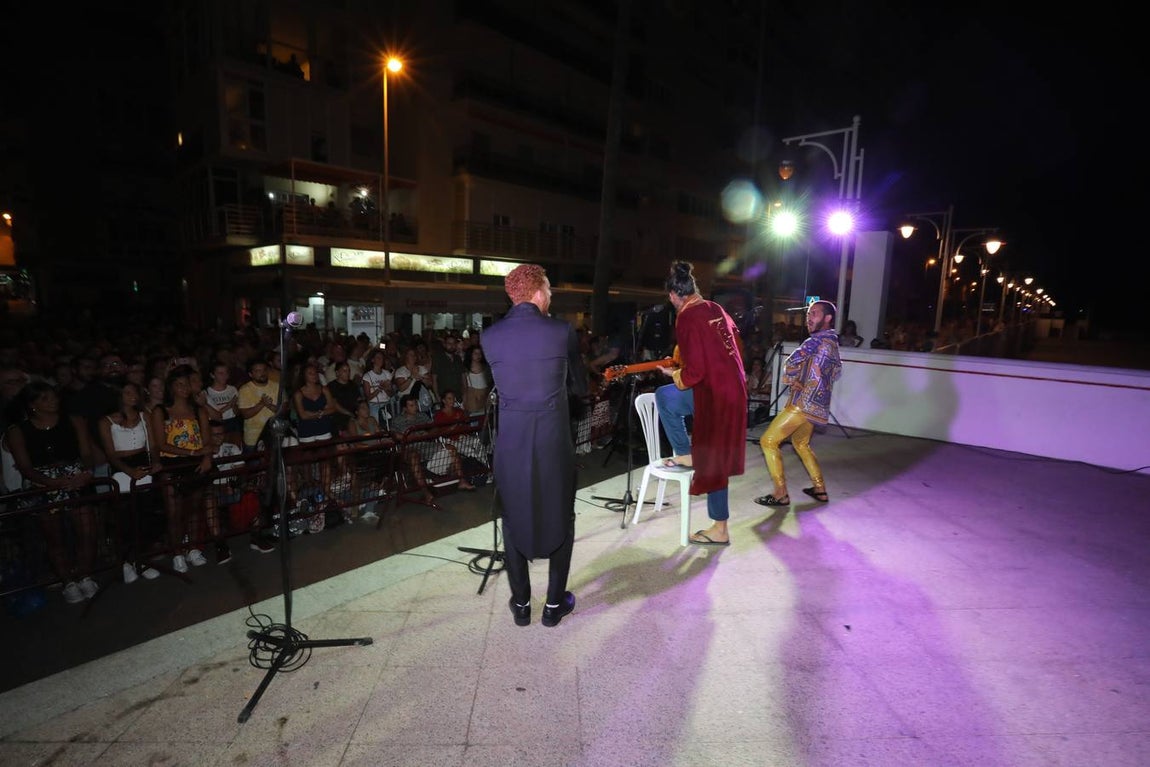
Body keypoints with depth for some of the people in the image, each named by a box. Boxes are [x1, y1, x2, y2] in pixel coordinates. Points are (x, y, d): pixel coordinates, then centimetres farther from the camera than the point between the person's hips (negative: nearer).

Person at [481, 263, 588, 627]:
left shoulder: (490, 337, -2)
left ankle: (521, 604, 28)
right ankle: (555, 603, 26)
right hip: (555, 443, -1)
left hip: (511, 443, 2)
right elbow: (580, 386, 3)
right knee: (560, 518, 15)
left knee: (514, 520, 16)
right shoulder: (562, 331, -8)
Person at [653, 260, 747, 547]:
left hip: (715, 393, -9)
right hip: (734, 389, 9)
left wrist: (673, 374, 0)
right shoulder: (717, 309, 11)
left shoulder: (687, 317, -15)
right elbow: (736, 348, 21)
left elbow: (694, 371, -21)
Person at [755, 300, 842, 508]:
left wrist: (790, 379, -1)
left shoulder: (818, 340, -12)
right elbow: (837, 372, 28)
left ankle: (780, 494, -5)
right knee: (801, 443, 27)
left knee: (768, 441, -6)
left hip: (803, 402, -10)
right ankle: (820, 489, 29)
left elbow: (791, 363, -22)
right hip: (818, 405, 10)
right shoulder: (833, 342, 16)